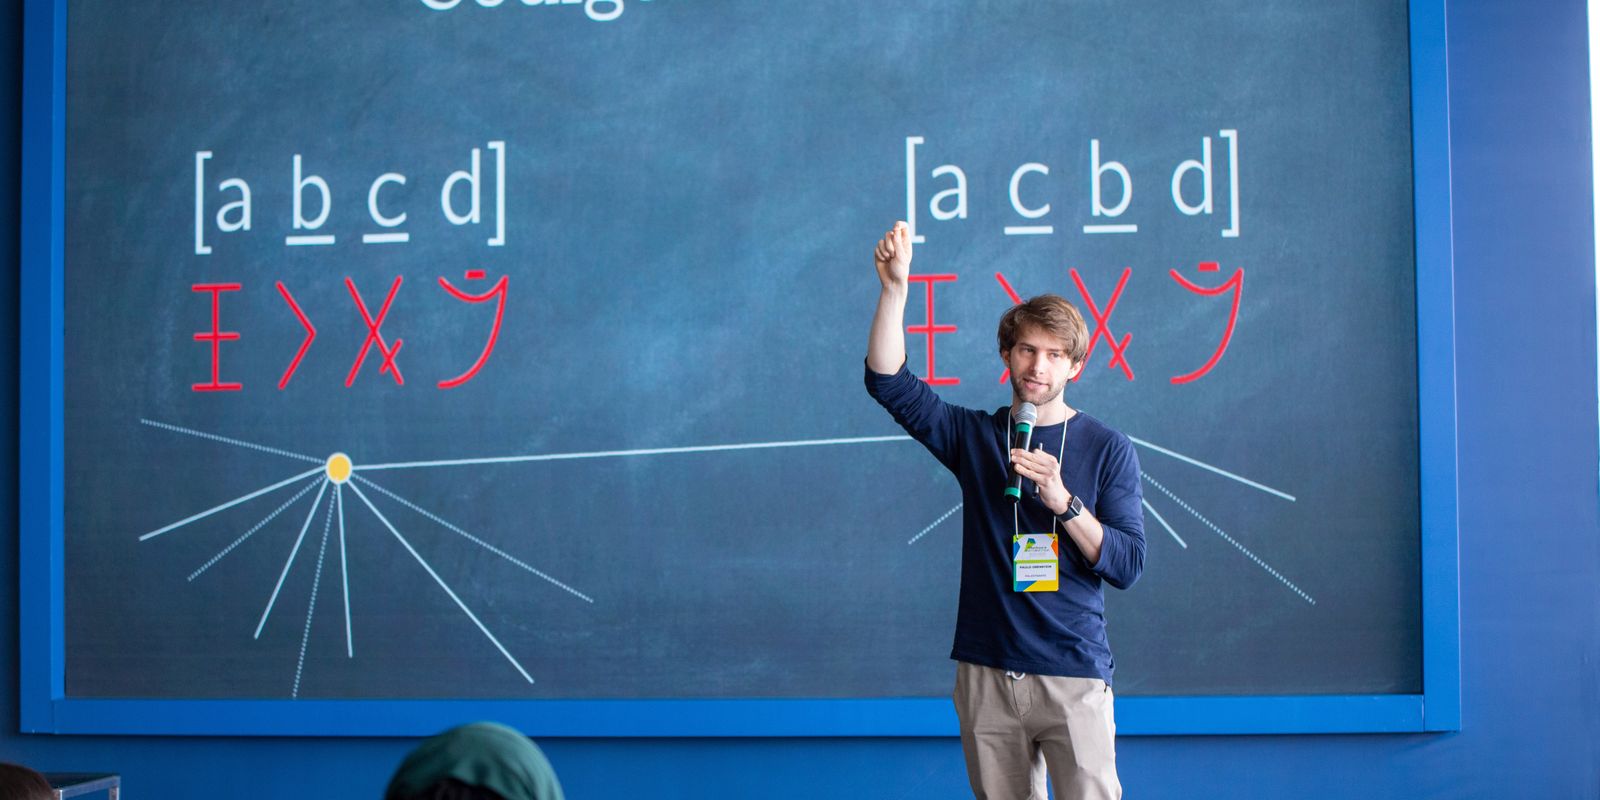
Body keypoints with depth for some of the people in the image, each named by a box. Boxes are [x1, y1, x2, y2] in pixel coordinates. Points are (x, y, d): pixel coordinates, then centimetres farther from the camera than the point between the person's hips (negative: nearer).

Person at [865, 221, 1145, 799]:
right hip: (986, 675, 2)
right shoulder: (974, 437, 8)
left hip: (1074, 676, -2)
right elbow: (888, 382, -4)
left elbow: (1128, 565, -4)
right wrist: (895, 286, -15)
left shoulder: (1107, 449, 3)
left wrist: (1062, 500, -17)